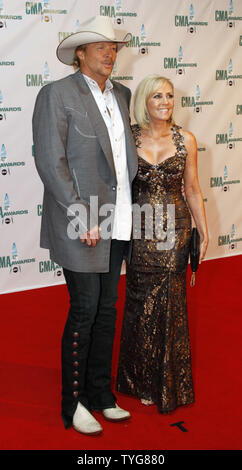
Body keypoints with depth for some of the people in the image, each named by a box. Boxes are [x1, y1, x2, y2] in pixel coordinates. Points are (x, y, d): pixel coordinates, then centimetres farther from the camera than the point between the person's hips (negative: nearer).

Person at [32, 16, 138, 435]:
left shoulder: (121, 95, 14)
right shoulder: (57, 94, -6)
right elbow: (49, 160, -13)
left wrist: (128, 206, 6)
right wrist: (81, 215, -17)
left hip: (116, 223, 7)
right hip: (81, 223, -6)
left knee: (106, 309, 13)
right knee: (85, 310, -1)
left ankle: (100, 394, 27)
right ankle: (73, 404, 15)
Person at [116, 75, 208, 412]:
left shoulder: (185, 140, 2)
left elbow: (192, 189, 7)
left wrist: (204, 231, 6)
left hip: (174, 230, 1)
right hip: (140, 231, 0)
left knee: (170, 304, 4)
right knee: (141, 304, 6)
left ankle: (170, 384, 22)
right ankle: (143, 381, 24)